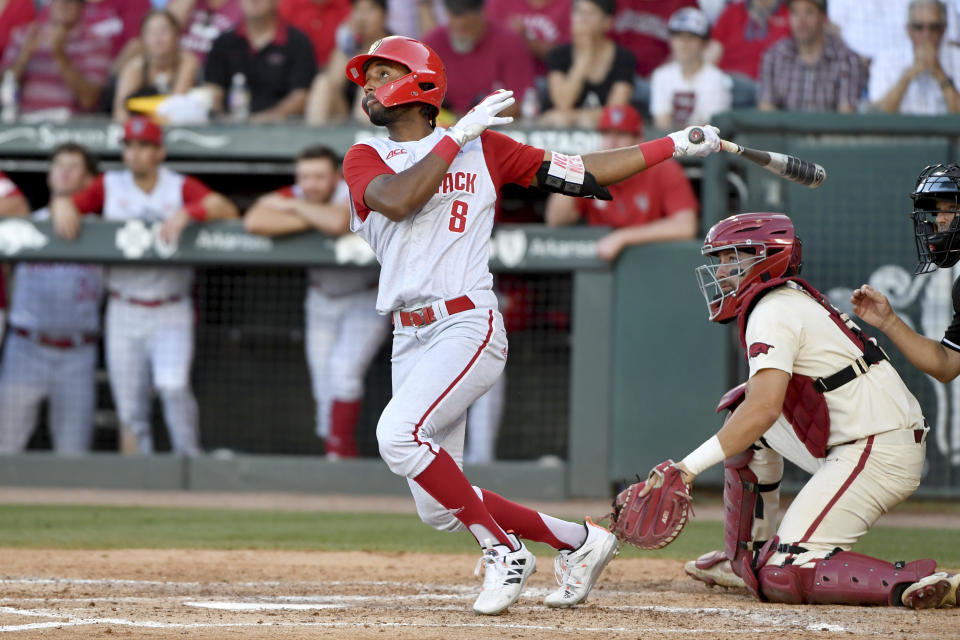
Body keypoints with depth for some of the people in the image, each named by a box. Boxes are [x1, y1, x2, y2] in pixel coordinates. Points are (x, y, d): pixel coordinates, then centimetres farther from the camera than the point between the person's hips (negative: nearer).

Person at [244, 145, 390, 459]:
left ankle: (341, 451, -15)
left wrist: (295, 208, -33)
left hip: (366, 300, -5)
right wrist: (314, 219, -33)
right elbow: (254, 221, -33)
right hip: (322, 300, 5)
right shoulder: (292, 197, -14)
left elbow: (339, 223, -50)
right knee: (324, 385, 3)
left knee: (343, 369, -22)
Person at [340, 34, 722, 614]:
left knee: (398, 434, -29)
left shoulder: (483, 148, 6)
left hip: (468, 326, -5)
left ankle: (504, 550, -14)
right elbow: (397, 200, -13)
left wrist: (676, 145, 5)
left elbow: (583, 173, 8)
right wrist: (457, 137, -9)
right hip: (410, 342, 5)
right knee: (440, 508, 2)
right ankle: (580, 542, 20)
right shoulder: (366, 158, 9)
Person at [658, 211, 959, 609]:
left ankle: (913, 584, -26)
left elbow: (764, 409, -22)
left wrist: (691, 464, -22)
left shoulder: (773, 310, -10)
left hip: (876, 454, -10)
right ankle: (746, 557, 22)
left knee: (781, 577, -15)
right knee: (741, 404, 20)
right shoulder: (795, 299, 21)